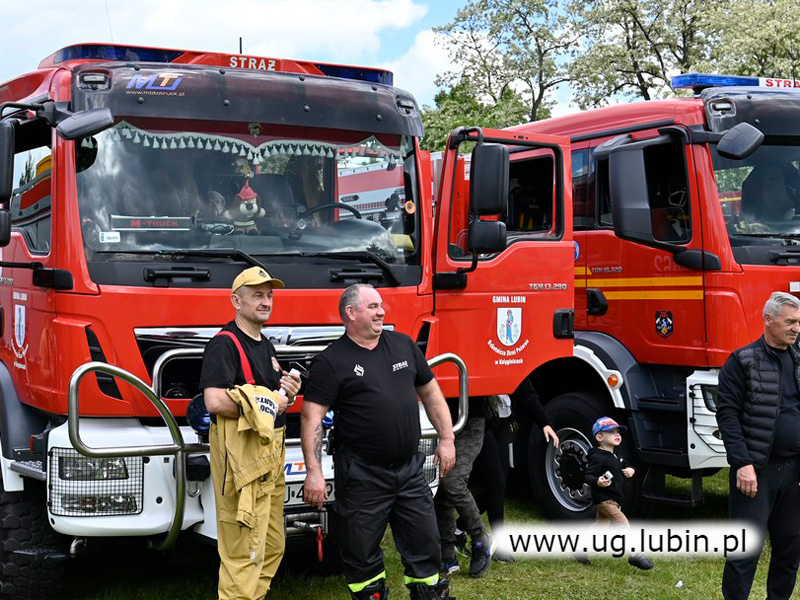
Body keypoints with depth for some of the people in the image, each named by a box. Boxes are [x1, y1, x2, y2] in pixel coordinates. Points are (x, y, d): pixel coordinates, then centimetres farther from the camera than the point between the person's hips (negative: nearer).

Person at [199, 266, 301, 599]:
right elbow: (215, 401, -23)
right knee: (243, 552, -7)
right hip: (240, 453, -10)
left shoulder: (266, 346, 19)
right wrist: (269, 406, -13)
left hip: (270, 453, 10)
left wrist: (287, 394, 5)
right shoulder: (224, 343, -10)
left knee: (272, 546, 14)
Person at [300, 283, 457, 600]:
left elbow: (430, 392, 16)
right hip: (362, 476, -4)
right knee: (362, 551, 6)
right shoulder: (331, 361, -7)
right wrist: (314, 472, -19)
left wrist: (447, 440, 10)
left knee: (424, 544, 11)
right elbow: (312, 416, -12)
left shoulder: (403, 344, 9)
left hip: (410, 470, 5)